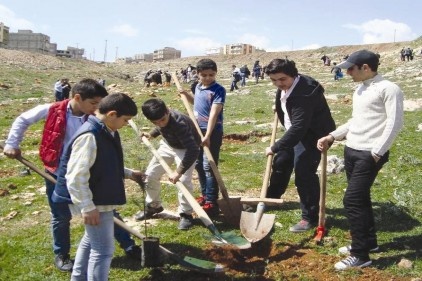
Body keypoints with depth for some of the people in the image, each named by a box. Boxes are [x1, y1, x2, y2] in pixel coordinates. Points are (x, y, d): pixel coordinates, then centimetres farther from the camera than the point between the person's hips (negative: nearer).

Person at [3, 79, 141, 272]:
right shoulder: (52, 111, -15)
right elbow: (23, 120, 1)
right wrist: (12, 144, -2)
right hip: (57, 174, -2)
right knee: (61, 217, 12)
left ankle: (129, 246, 21)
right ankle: (61, 255, 35)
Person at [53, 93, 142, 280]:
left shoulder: (106, 132, 5)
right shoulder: (89, 136, -26)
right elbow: (76, 176, -27)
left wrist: (128, 173, 15)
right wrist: (87, 207, -25)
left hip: (100, 198, 11)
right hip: (94, 203, -11)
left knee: (91, 241, 25)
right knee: (103, 249, -2)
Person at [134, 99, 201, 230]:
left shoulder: (179, 123, -41)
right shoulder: (161, 121, -20)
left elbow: (193, 150, -47)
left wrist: (179, 171, -45)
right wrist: (151, 134, -2)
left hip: (185, 149, -6)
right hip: (168, 145, 7)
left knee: (184, 180, -21)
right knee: (150, 175, 6)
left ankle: (186, 214, 0)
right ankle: (153, 206, 28)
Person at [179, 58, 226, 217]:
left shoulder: (218, 90, -14)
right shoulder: (198, 87, 9)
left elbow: (214, 113, -23)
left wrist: (208, 135, -30)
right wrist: (185, 94, 14)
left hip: (212, 132, -8)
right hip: (197, 130, 8)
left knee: (209, 166, -8)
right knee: (198, 164, 16)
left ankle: (211, 202, -2)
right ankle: (204, 195, 31)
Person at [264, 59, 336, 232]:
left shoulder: (304, 92, -33)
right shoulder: (286, 86, -3)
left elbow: (299, 127, -36)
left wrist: (275, 147, -33)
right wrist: (278, 108, 9)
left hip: (312, 135, -10)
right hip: (295, 132, 10)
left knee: (304, 174, -12)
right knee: (280, 163, 20)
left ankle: (310, 217, 2)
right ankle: (270, 198, 41)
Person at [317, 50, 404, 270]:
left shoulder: (388, 89, -11)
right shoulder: (359, 90, 15)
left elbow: (395, 123, -16)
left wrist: (377, 153, -18)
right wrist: (332, 136, 15)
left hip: (370, 154, -9)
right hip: (351, 151, 9)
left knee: (352, 200, -10)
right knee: (361, 199, 16)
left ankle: (360, 255, 1)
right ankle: (369, 241, 33)